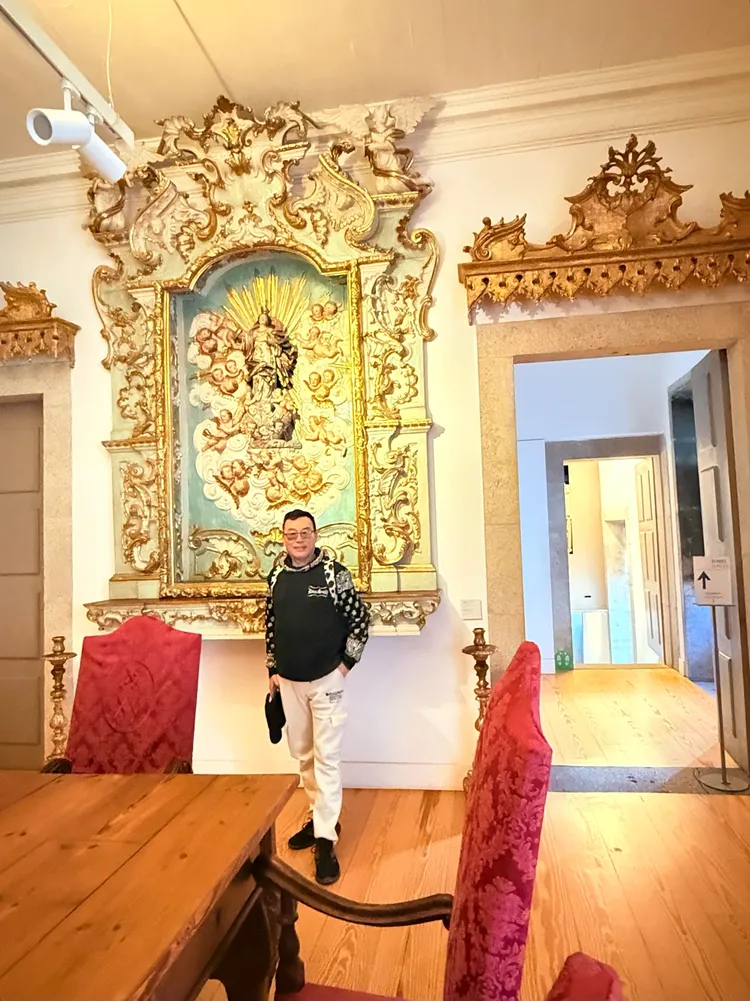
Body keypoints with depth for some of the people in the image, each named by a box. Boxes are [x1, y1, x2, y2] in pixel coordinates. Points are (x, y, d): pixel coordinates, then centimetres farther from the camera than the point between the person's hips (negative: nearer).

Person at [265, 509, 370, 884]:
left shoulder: (334, 573, -11)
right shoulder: (277, 577, 2)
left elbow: (361, 620, -6)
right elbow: (270, 626, 10)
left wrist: (346, 662, -8)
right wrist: (272, 670, 9)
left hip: (327, 680, -5)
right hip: (289, 682, 5)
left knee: (326, 758, -1)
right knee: (302, 754, 16)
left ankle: (325, 840, 7)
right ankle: (321, 818, 34)